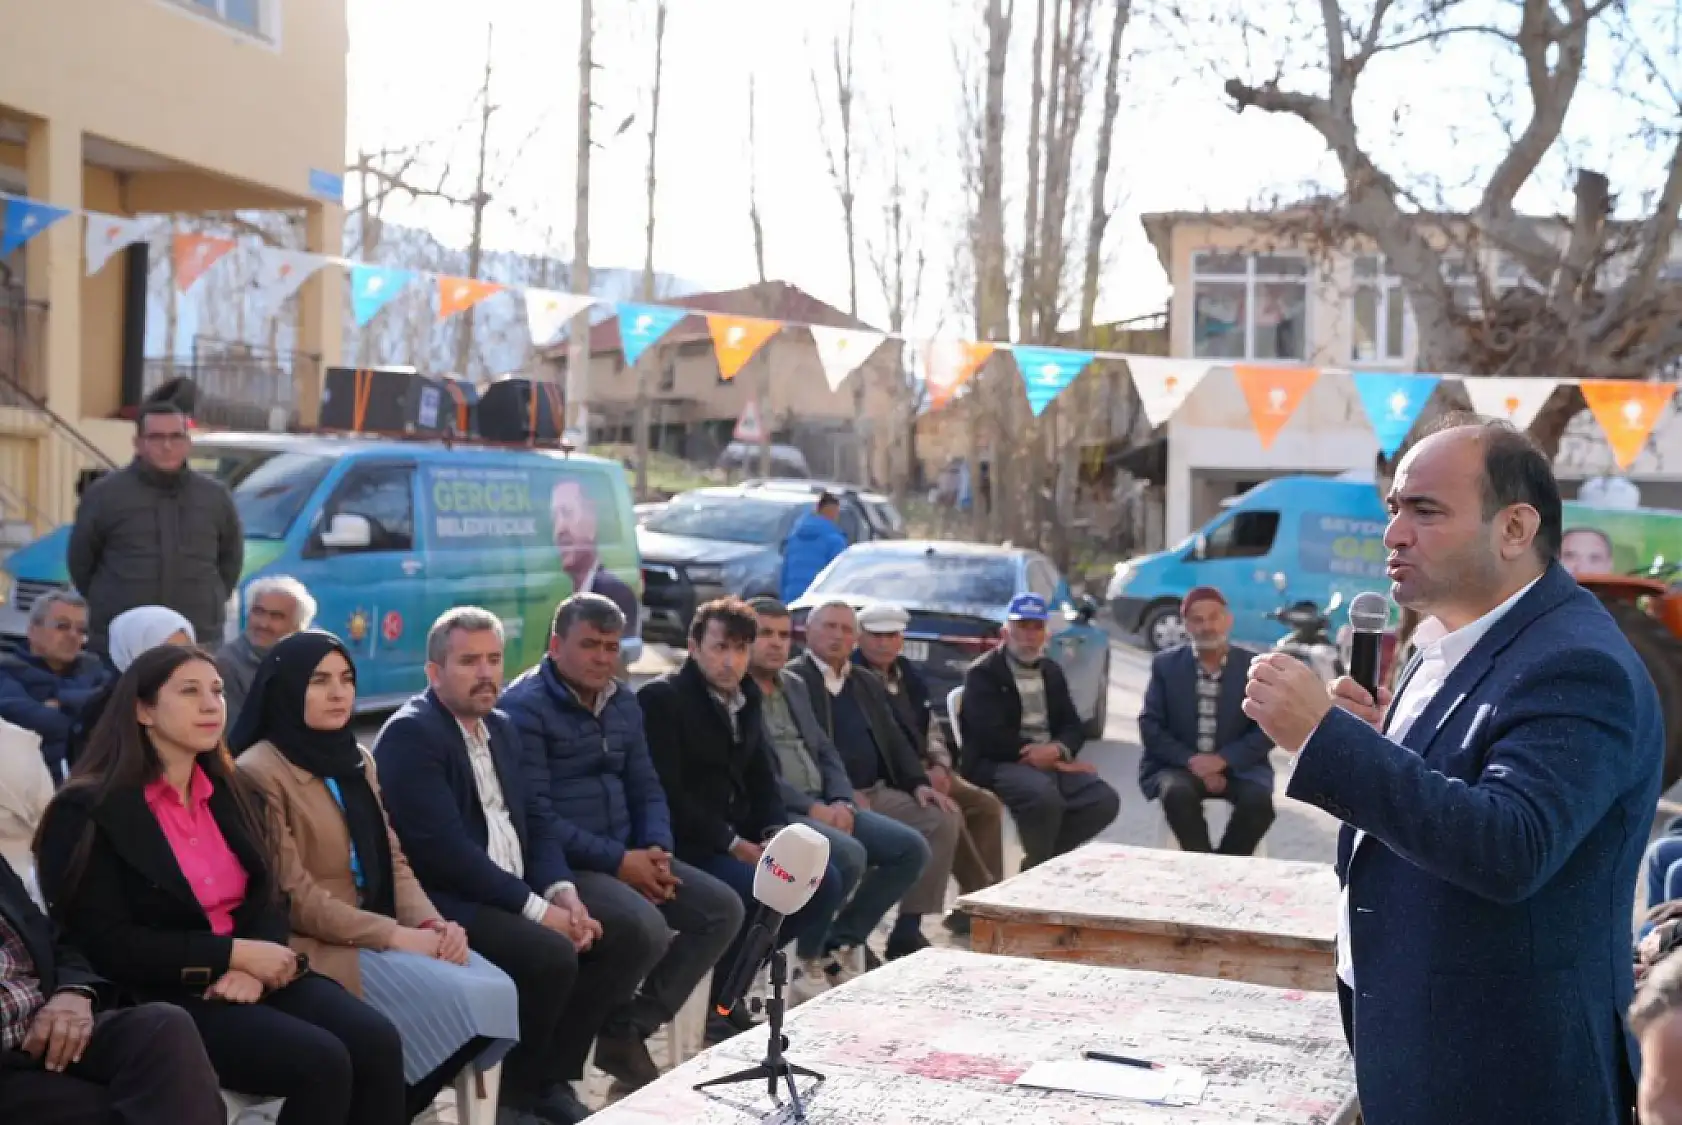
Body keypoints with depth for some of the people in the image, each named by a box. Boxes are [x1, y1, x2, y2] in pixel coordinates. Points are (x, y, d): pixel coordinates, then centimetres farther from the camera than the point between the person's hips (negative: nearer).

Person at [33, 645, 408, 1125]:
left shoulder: (234, 792, 15)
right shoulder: (87, 812, -5)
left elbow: (268, 897, 12)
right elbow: (106, 945, -12)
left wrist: (254, 966, -12)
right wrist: (236, 954, -15)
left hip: (249, 976, 6)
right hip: (163, 995, -6)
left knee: (378, 1042, -21)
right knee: (321, 1062, -28)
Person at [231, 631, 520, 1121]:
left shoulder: (354, 759, 15)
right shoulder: (258, 773, -11)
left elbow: (392, 860, 13)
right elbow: (295, 898, -15)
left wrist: (431, 923, -7)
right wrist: (398, 935, -17)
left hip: (382, 934, 8)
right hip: (317, 946, -7)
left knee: (499, 989, -15)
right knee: (464, 999, -23)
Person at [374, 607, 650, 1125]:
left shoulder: (502, 727, 15)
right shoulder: (409, 734, -13)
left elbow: (538, 819, 11)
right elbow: (446, 849, -22)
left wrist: (562, 891, -9)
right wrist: (537, 907, -20)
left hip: (515, 897, 9)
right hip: (446, 903, -9)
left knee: (631, 940, -5)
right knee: (552, 956, -30)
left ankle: (550, 1077, 5)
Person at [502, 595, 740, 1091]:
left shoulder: (623, 701, 13)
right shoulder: (524, 706, -13)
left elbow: (646, 789, 15)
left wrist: (656, 851, -6)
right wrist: (617, 861, -20)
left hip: (626, 856, 9)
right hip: (559, 863, -9)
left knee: (723, 908, -4)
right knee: (647, 927, -30)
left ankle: (627, 1031, 0)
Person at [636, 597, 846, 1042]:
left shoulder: (746, 697, 12)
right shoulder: (661, 698, -13)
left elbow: (761, 778, 16)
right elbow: (667, 793, -19)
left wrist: (776, 833, -5)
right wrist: (735, 846, -21)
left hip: (742, 836, 8)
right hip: (684, 843, -8)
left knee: (824, 881, -8)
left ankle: (728, 979, 6)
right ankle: (717, 1001, -5)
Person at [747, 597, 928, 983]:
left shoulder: (796, 686, 20)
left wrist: (841, 802, -1)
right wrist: (810, 806, -18)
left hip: (823, 805, 9)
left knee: (912, 848, -5)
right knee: (848, 853, -33)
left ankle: (841, 940, 6)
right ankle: (807, 957, -11)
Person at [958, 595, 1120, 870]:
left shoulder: (1051, 671, 17)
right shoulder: (983, 673, -4)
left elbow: (1073, 727, 11)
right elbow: (992, 737, -15)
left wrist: (1057, 750, -13)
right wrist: (1043, 756, -14)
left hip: (1051, 762, 7)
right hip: (997, 764, -6)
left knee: (1105, 800, -16)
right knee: (1043, 793, -36)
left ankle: (1045, 859, 1)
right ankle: (1038, 866, -10)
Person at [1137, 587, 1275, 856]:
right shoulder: (1165, 664, 3)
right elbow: (1150, 726, -1)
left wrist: (1223, 759, -17)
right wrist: (1190, 761, -16)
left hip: (1238, 766, 1)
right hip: (1178, 764, 0)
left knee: (1259, 800, -30)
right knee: (1178, 793, -34)